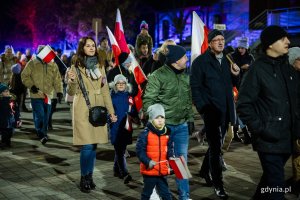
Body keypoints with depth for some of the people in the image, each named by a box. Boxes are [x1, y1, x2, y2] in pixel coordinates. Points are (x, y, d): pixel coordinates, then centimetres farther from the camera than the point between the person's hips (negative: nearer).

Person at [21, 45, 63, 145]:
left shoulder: (53, 65, 10)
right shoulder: (32, 63, 1)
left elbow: (57, 79, 9)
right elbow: (24, 76, 3)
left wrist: (59, 91, -3)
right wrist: (31, 85, -11)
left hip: (48, 95, 3)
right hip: (36, 95, -3)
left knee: (46, 116, 9)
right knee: (39, 115, -13)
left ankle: (44, 134, 24)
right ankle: (41, 135, -4)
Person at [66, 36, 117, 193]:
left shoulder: (99, 66, 11)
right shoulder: (76, 67, -2)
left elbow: (105, 90, 13)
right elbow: (71, 92, -3)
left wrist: (111, 110, 9)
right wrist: (72, 81, -25)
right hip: (83, 111, -4)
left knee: (94, 145, 8)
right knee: (87, 146, -8)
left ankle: (89, 176, 21)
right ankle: (84, 179, 7)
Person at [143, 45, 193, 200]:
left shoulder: (185, 76, 10)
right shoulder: (158, 76, -12)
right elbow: (148, 100, -12)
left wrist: (190, 118, 15)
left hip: (182, 126, 6)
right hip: (163, 125, -5)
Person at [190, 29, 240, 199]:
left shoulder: (227, 60, 12)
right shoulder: (200, 61, -6)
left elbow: (232, 84, 16)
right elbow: (195, 86, -8)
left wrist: (236, 75, -4)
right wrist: (202, 107, -15)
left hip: (225, 109, 6)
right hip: (211, 110, -6)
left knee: (217, 144, 17)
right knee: (216, 147, -2)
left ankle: (205, 171, 37)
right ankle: (218, 184, 9)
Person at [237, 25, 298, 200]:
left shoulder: (288, 68, 11)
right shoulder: (258, 69, -9)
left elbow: (294, 101, 17)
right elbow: (244, 104, -11)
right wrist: (259, 129, -15)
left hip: (287, 138, 7)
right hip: (269, 139, -6)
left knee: (271, 178, 20)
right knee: (276, 185, -6)